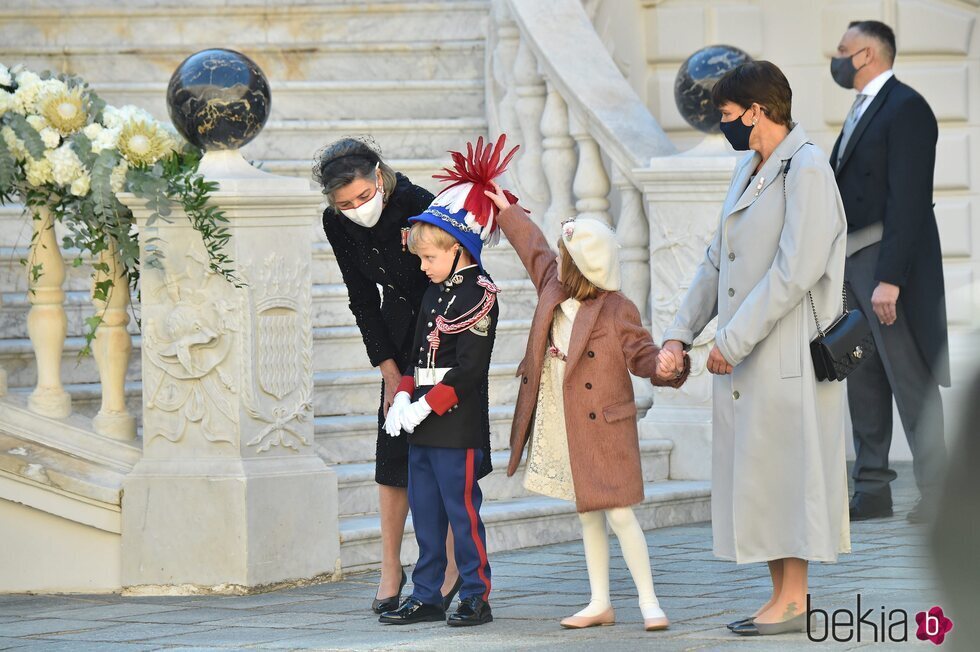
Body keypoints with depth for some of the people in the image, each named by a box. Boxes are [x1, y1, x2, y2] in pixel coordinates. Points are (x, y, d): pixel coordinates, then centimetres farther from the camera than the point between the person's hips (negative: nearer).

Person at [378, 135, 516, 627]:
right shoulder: (434, 292, 16)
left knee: (462, 509, -4)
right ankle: (426, 596, 17)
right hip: (423, 424, 9)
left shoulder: (480, 294, -11)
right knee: (424, 512, 11)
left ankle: (476, 597, 3)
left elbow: (468, 368, -16)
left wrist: (425, 406, -19)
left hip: (458, 425, -9)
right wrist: (404, 398, 1)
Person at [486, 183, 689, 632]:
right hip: (561, 427, 7)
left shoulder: (618, 312, -15)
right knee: (588, 515, 12)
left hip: (603, 428, -7)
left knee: (619, 515, -7)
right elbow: (533, 247, 21)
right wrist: (506, 212, 31)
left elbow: (642, 356, -12)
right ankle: (600, 604, 17)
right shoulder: (552, 285, 4)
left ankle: (649, 603, -1)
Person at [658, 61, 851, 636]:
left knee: (784, 472, -5)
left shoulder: (806, 170, -13)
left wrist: (732, 341, -18)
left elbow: (795, 271, -20)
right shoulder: (748, 171, 16)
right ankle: (782, 597, 17)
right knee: (753, 476, 10)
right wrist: (681, 334, 9)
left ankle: (794, 601, 1)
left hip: (788, 354, -9)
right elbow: (717, 262, 19)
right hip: (744, 357, 9)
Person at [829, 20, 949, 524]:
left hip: (889, 265, -9)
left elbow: (908, 199, -19)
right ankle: (872, 490, 17)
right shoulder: (863, 110, 16)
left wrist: (890, 279, -24)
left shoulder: (906, 109, -12)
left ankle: (935, 492, -3)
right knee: (863, 383, 11)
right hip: (853, 265, 9)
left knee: (910, 382, -7)